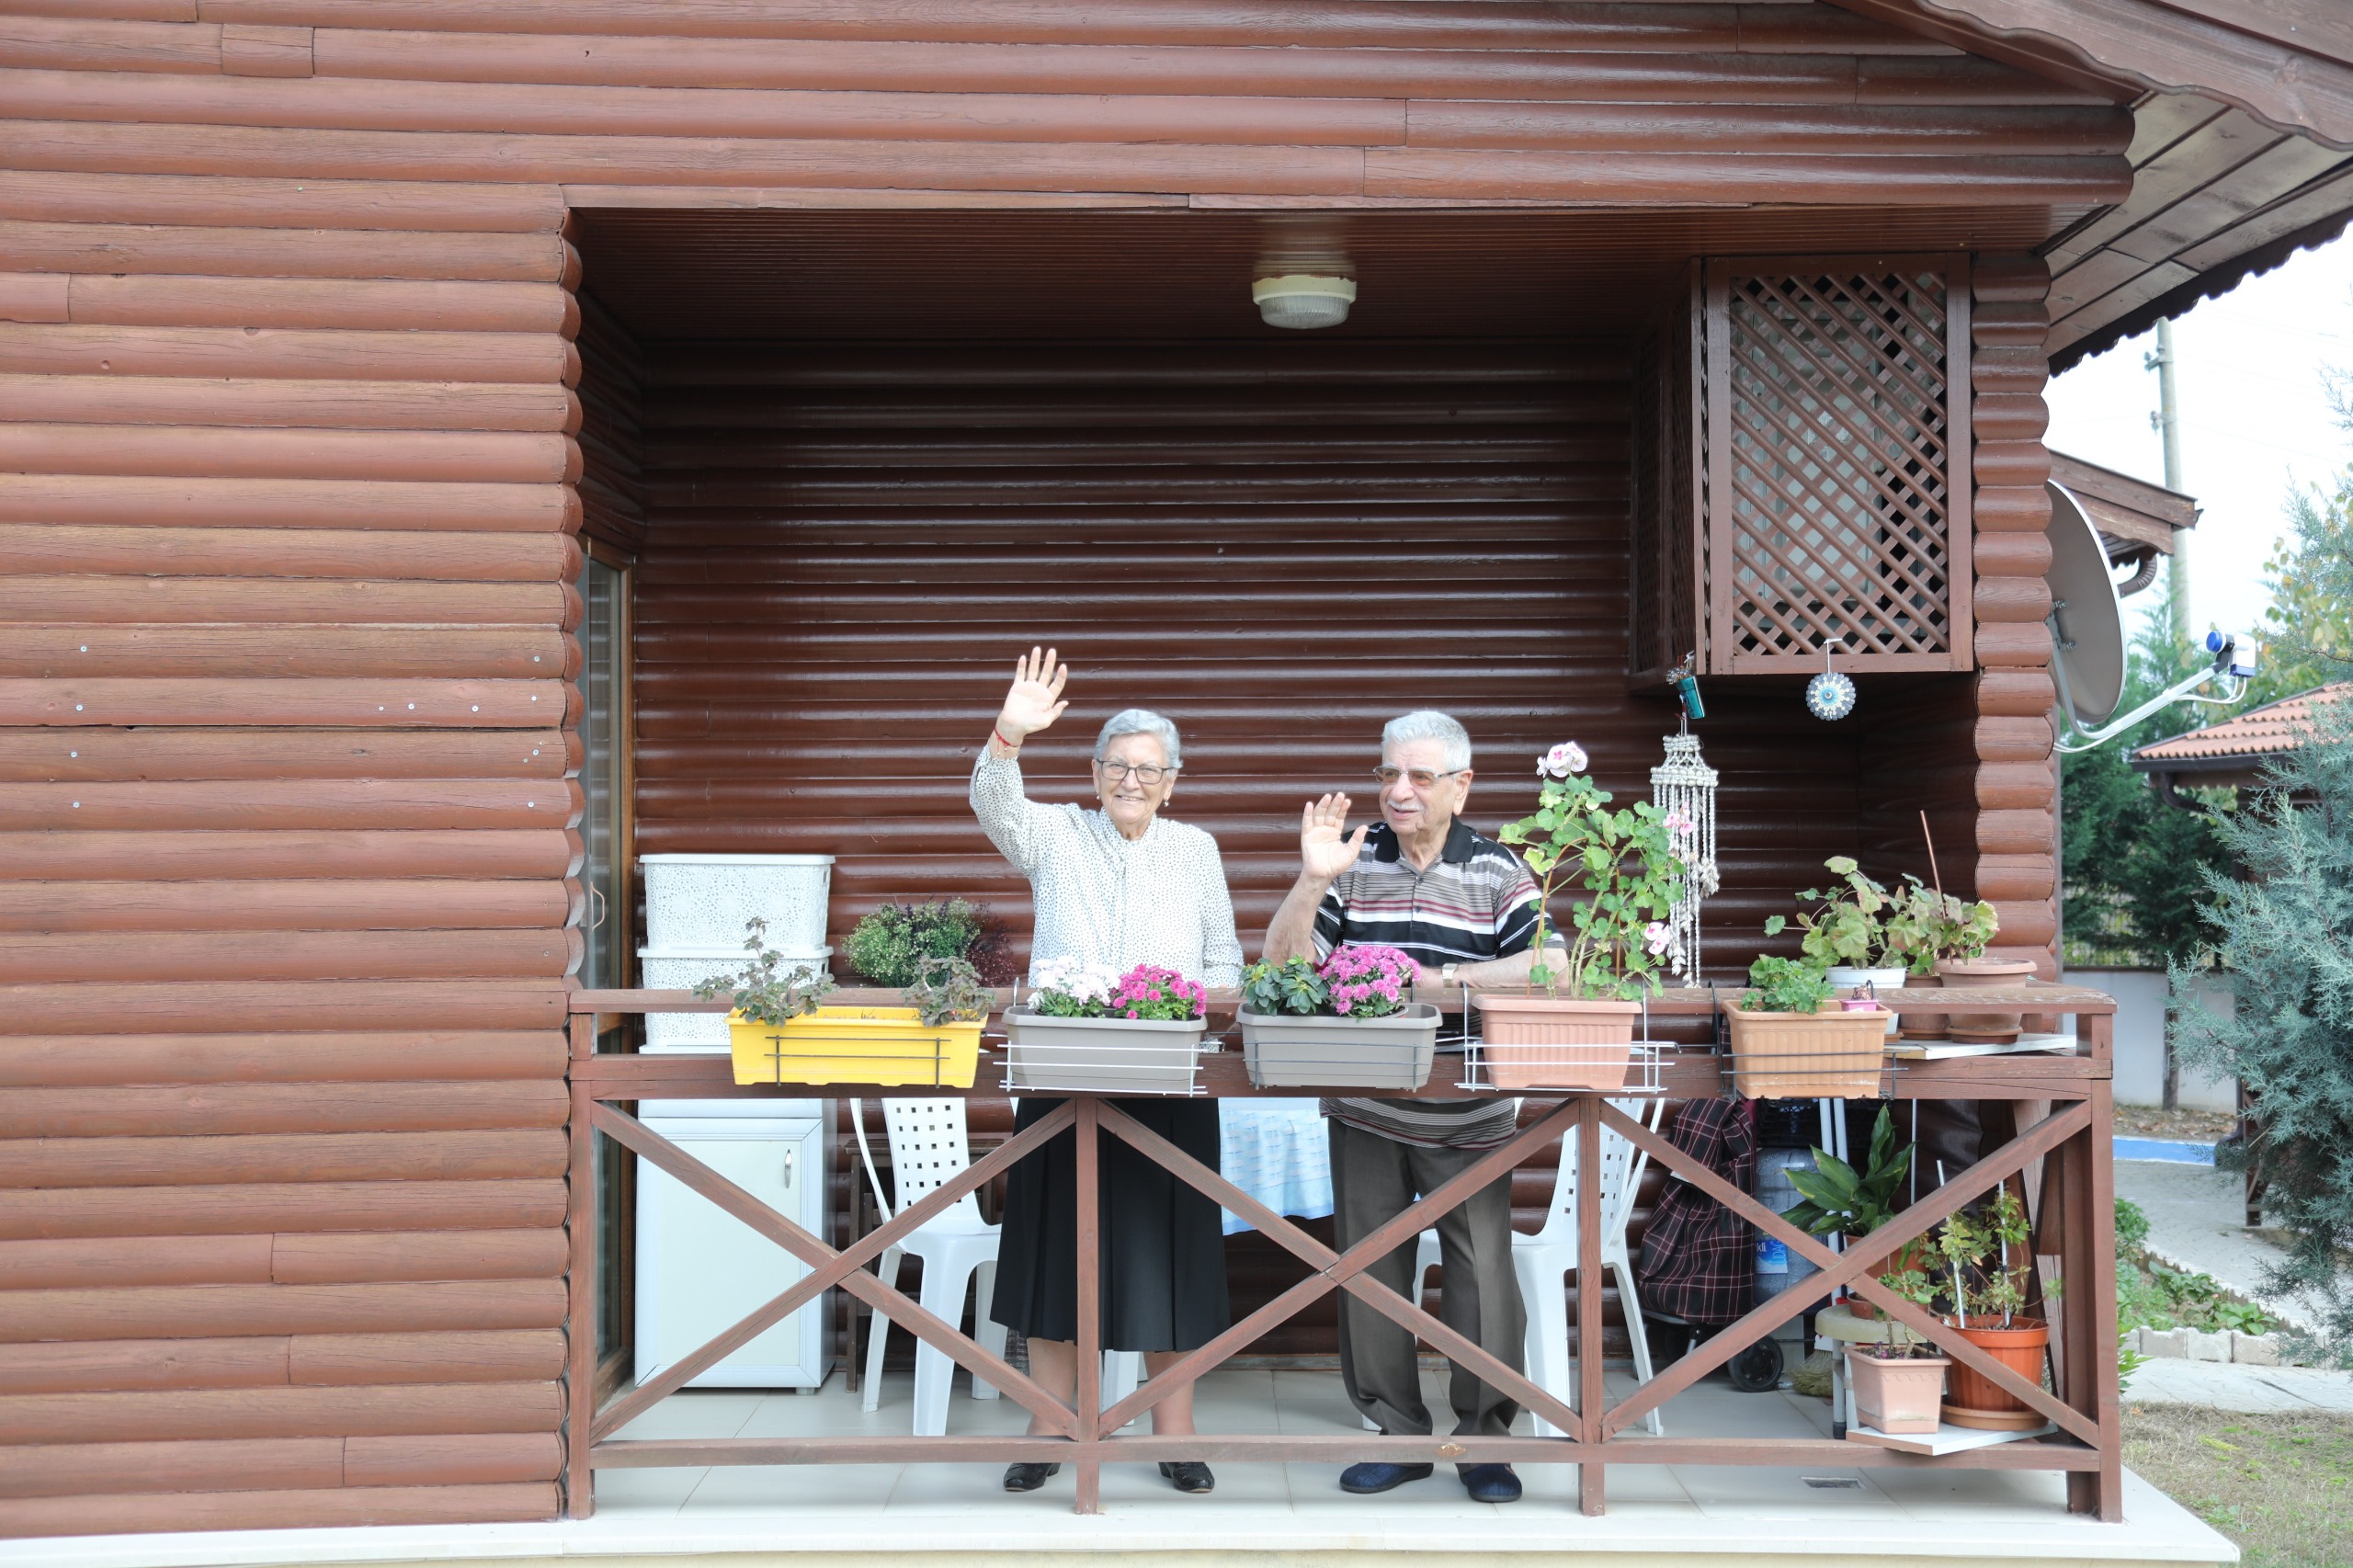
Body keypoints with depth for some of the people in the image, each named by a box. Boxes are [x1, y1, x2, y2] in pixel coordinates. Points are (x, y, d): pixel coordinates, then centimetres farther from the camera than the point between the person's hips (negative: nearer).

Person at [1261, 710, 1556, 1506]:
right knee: (1370, 1272, 8)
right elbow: (1283, 965, -2)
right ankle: (1396, 1433, 22)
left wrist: (1440, 978, -20)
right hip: (1364, 1111, 2)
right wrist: (1313, 880, -16)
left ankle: (1485, 1439, 15)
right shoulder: (1352, 860, 4)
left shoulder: (1497, 869, 0)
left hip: (1469, 1118, -2)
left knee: (1483, 1273, -1)